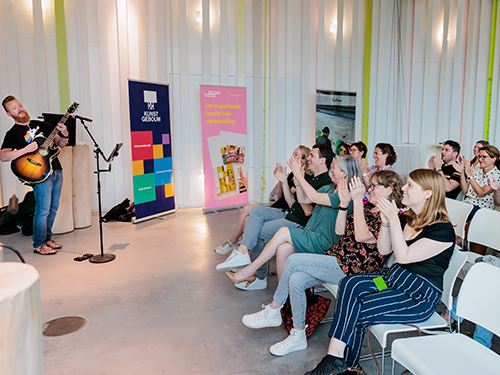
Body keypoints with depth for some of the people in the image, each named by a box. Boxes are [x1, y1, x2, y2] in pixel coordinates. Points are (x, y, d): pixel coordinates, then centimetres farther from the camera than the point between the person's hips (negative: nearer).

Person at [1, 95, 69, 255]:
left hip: (56, 170, 6)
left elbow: (60, 143, 18)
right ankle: (39, 245, 6)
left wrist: (64, 135, -4)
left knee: (53, 209, 12)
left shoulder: (41, 125, 17)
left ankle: (47, 239, 25)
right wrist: (26, 150, -21)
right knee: (43, 210, -7)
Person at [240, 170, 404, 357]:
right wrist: (344, 203, 3)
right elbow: (340, 231, 14)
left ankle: (273, 311, 2)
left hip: (352, 268, -8)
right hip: (337, 259, 8)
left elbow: (361, 236, -26)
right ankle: (298, 336, 3)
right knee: (295, 280, -13)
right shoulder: (367, 207, 16)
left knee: (294, 260, -16)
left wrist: (357, 201, -25)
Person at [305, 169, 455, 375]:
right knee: (350, 283, -19)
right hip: (394, 277, 7)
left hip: (420, 296, -7)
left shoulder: (443, 230, -15)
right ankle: (337, 358, -17)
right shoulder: (406, 218, 8)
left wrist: (393, 219, -22)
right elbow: (384, 250, 10)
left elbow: (403, 256, -21)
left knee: (357, 310, -21)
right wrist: (385, 222, -5)